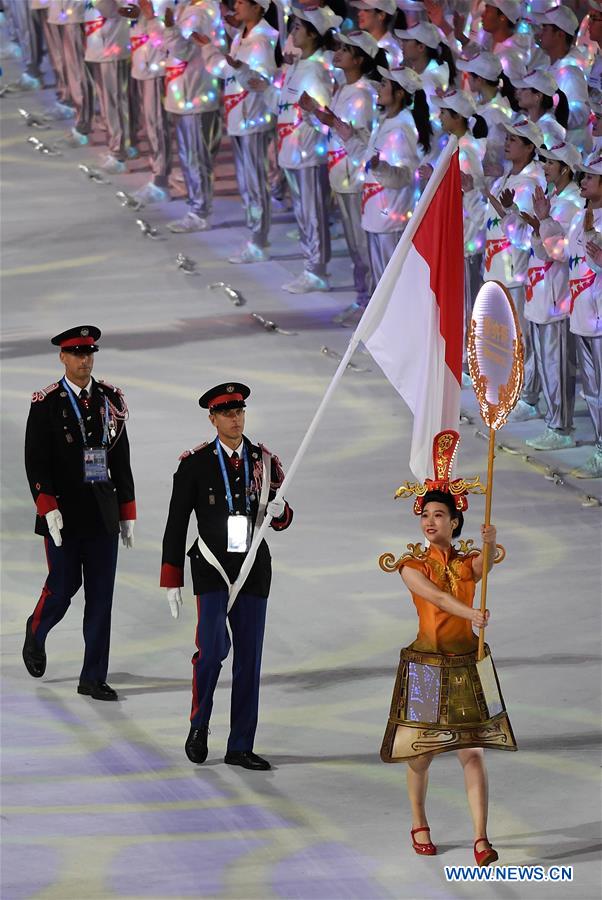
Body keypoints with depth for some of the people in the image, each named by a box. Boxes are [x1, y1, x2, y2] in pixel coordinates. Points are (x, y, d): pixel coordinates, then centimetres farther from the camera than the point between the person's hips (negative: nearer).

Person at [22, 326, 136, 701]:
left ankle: (94, 677, 6)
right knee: (63, 587, 1)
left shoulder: (110, 400, 7)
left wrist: (128, 514, 9)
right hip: (64, 513, -4)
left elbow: (121, 462, 11)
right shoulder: (47, 403, -5)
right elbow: (36, 462, -9)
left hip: (103, 514, 4)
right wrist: (49, 509, -18)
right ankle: (36, 633, 34)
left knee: (101, 594, 2)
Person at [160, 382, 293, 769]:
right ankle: (199, 726, 3)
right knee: (213, 649, -18)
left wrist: (279, 511, -14)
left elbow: (283, 519, 12)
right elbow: (176, 524, 0)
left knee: (249, 659, 3)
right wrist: (172, 581, -3)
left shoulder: (265, 461, 6)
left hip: (254, 570, 3)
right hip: (212, 569, -3)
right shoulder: (195, 464, -2)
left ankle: (241, 747, 9)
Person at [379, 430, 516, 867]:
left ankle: (481, 838, -8)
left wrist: (489, 543, -47)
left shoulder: (468, 562, 3)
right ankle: (419, 824, 27)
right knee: (421, 752, 5)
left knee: (473, 752, -5)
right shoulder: (413, 565, -2)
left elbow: (485, 566, -23)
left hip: (468, 664, 1)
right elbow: (434, 595, -22)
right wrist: (469, 613, -41)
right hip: (427, 664, -1)